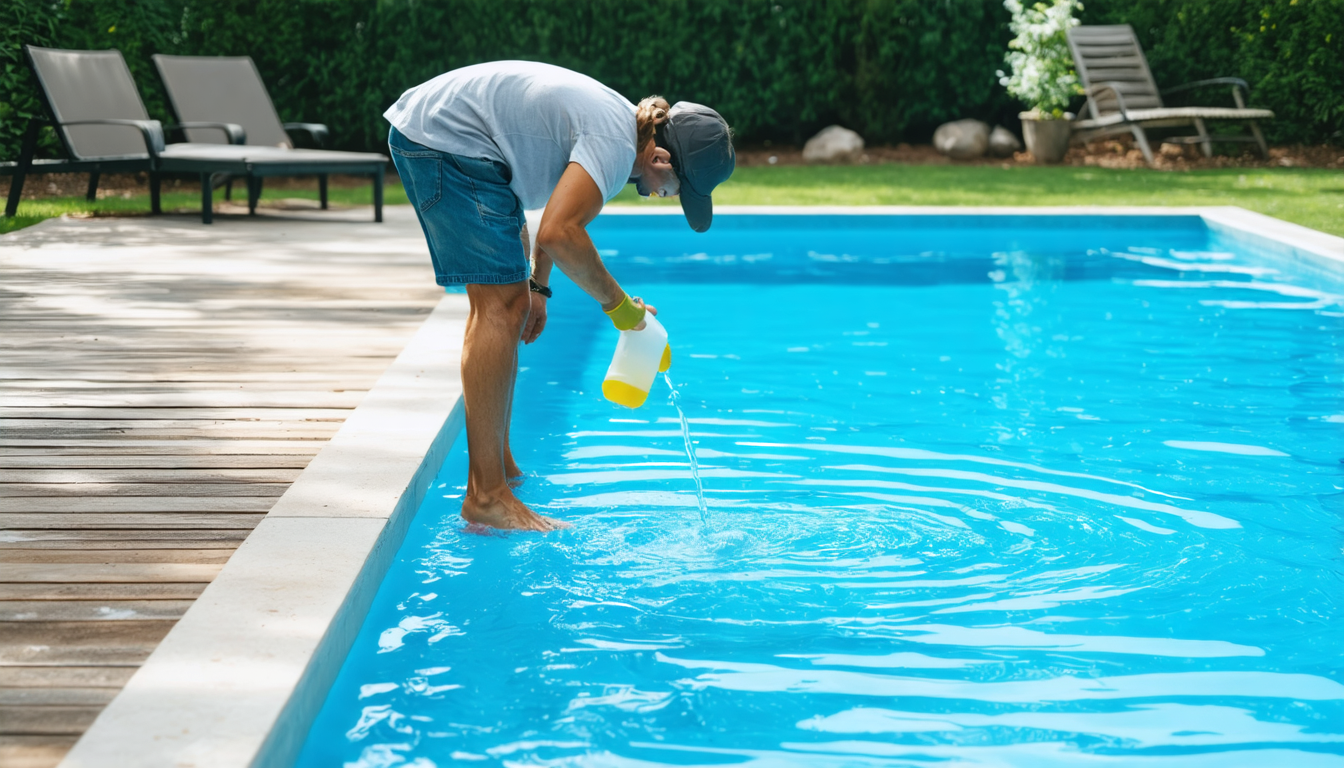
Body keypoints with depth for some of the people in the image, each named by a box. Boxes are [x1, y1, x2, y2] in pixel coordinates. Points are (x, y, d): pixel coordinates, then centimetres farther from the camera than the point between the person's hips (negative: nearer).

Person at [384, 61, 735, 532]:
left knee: (506, 306, 12)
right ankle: (486, 495, -16)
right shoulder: (616, 143, -21)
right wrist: (616, 303, -18)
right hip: (447, 139, -11)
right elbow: (558, 233, -31)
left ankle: (499, 470, 19)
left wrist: (537, 287, 21)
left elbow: (556, 210, 25)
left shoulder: (617, 123, 11)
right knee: (500, 306, -14)